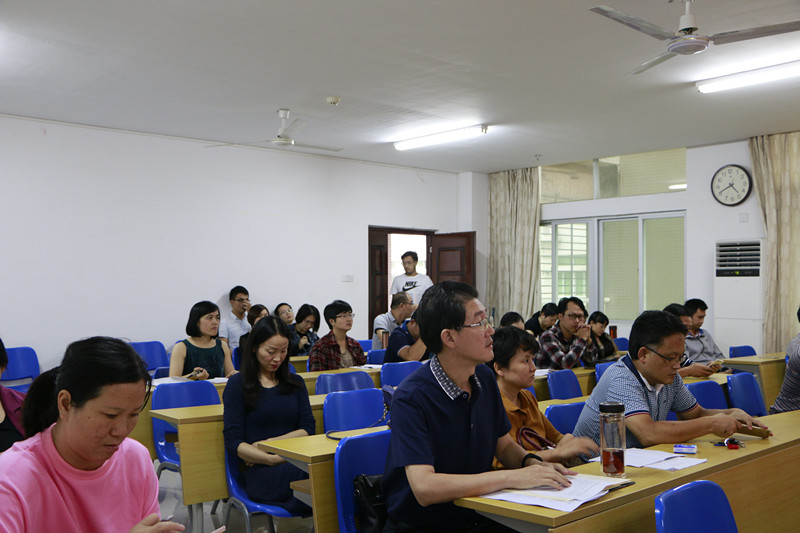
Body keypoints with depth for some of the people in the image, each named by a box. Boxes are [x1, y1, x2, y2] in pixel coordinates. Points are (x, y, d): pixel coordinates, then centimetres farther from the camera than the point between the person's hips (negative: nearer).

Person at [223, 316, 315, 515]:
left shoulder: (295, 383, 21)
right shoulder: (238, 384, 8)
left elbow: (307, 429, 11)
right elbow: (233, 442, -1)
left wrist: (269, 443, -5)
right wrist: (273, 459, -16)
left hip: (297, 461, 4)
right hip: (260, 471, -4)